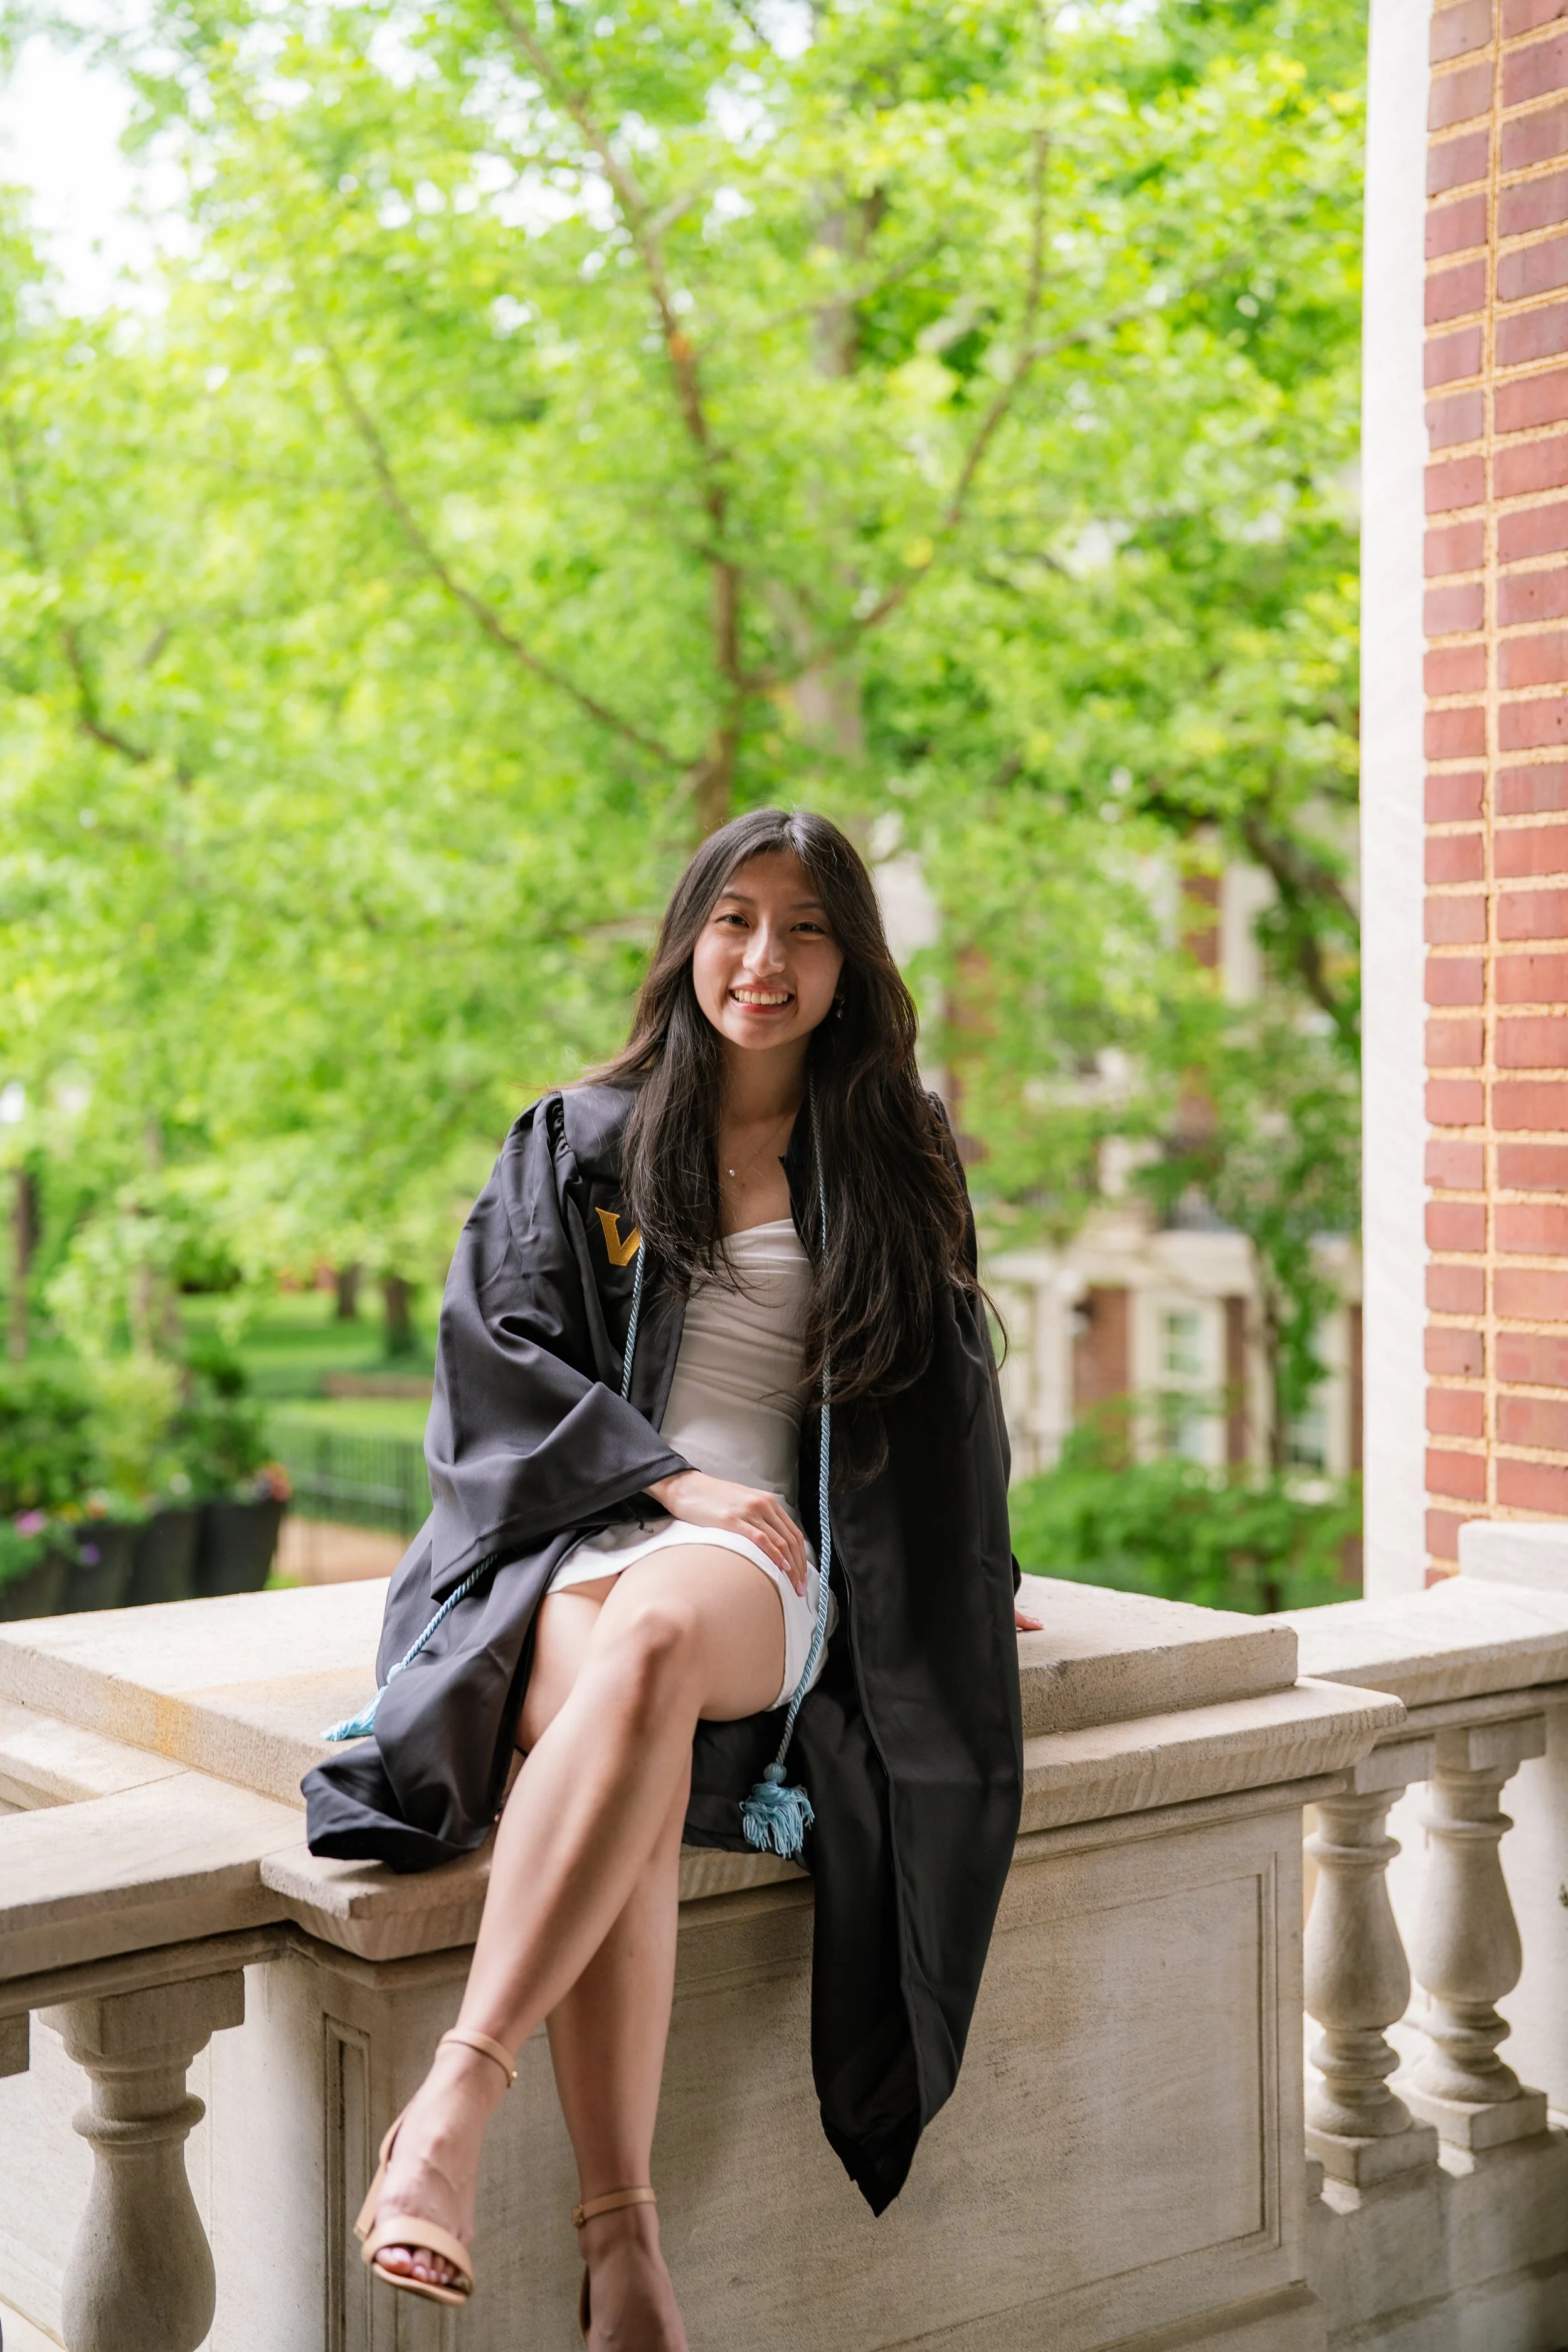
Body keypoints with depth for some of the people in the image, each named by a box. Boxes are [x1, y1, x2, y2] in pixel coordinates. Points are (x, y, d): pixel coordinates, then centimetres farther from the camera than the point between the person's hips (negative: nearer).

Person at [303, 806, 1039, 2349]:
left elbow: (940, 1397, 31)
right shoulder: (578, 1145, 16)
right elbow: (491, 1351, 4)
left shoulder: (890, 1166, 20)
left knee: (656, 1631, -40)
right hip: (570, 1535, 0)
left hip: (759, 1563, 0)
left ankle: (453, 2106, -46)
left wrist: (956, 1568, 27)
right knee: (620, 1735, -38)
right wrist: (668, 1478, -8)